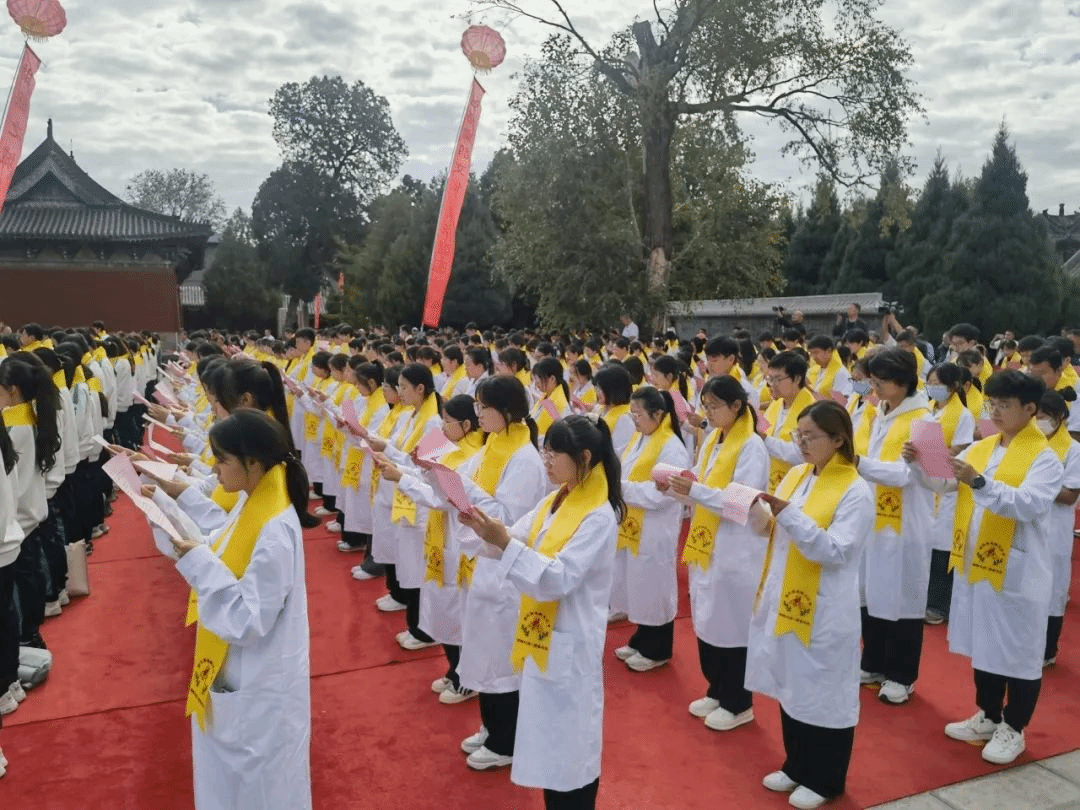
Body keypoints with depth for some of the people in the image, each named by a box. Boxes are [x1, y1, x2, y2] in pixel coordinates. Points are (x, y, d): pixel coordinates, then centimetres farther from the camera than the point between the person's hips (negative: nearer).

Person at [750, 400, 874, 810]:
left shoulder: (856, 491, -14)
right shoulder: (795, 475, 6)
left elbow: (835, 551, -23)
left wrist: (788, 513, -30)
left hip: (825, 610, -7)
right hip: (784, 599, 7)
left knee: (825, 693, 8)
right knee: (792, 687, 18)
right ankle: (796, 766, 37)